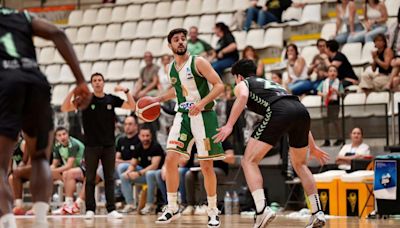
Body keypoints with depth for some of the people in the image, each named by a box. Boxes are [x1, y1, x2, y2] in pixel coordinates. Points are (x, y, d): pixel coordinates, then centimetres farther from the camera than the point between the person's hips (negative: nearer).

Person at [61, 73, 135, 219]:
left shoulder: (112, 99, 4)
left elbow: (132, 107, 4)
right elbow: (64, 108, -7)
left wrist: (126, 91, -10)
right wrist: (72, 92, -21)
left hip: (109, 145, 2)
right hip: (91, 145, -2)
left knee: (110, 178, 2)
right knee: (90, 179, 2)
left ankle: (111, 209, 2)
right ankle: (90, 209, 7)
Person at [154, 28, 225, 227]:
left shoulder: (198, 62, -8)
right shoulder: (172, 68, 10)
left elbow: (219, 85, -13)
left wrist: (201, 103, -24)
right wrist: (160, 99, 20)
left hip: (203, 116, -5)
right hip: (182, 115, 5)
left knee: (206, 165, -2)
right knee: (170, 159, -8)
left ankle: (213, 211, 11)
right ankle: (172, 208, 3)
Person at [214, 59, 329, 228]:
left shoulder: (242, 84, 25)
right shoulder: (271, 83, 42)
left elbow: (243, 96, -4)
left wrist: (229, 125, -10)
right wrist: (312, 147, 45)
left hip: (279, 112, -6)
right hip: (301, 109, 6)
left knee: (249, 161, 4)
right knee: (300, 164, 26)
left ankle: (262, 210, -14)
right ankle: (317, 213, 18)